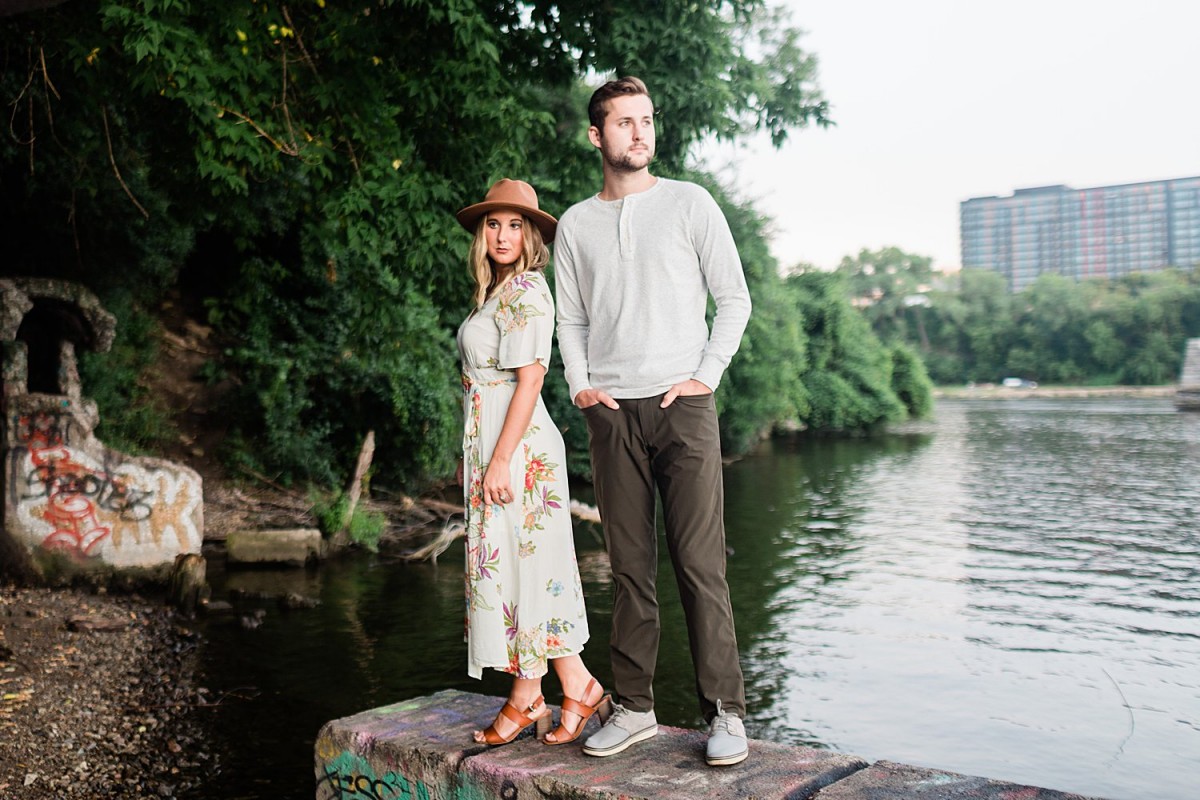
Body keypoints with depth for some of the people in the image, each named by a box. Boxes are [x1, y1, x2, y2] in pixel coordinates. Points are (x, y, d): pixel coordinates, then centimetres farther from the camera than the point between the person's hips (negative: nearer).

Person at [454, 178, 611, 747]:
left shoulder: (526, 292, -11)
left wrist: (501, 460, -21)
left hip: (517, 447, -10)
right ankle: (578, 689, 16)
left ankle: (525, 699, 9)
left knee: (519, 564, -3)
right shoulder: (496, 292, 17)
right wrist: (474, 457, 19)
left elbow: (529, 380, -17)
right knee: (509, 566, 10)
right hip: (491, 444, 10)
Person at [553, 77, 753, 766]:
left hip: (682, 403, -2)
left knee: (700, 562, -6)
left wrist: (707, 375, -5)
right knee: (630, 567, 6)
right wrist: (581, 386, 3)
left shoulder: (689, 203, 6)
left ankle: (727, 712, 1)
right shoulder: (576, 223, 14)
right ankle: (635, 707, 14)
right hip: (612, 411, 3)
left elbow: (735, 299, 5)